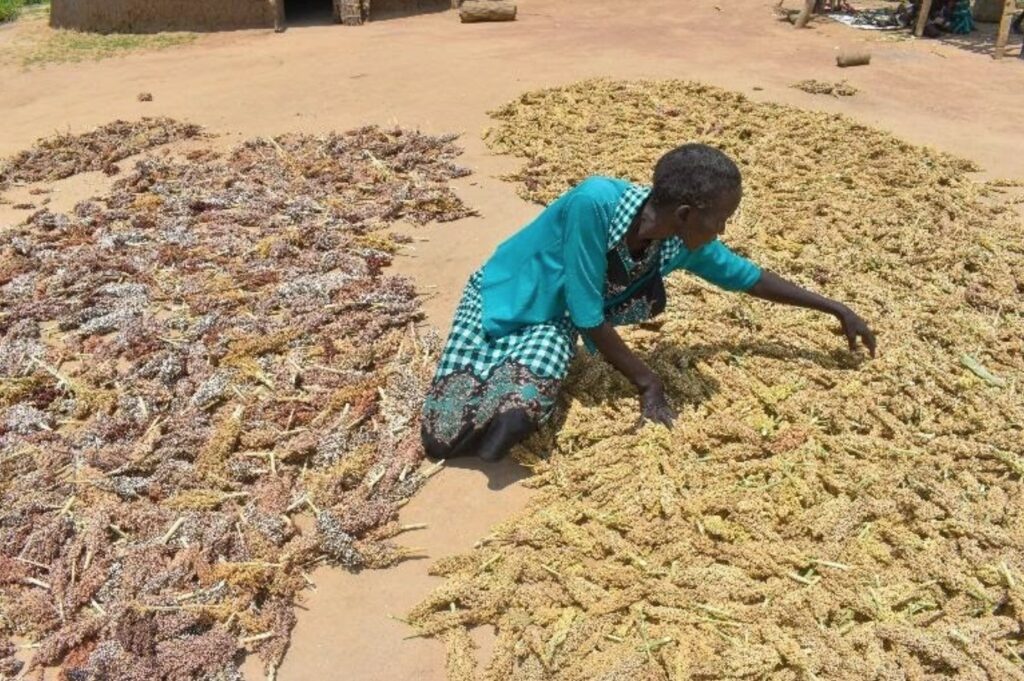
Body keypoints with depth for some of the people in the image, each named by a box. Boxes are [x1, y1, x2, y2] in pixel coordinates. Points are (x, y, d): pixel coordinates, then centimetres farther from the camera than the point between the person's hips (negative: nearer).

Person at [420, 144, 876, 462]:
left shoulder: (685, 244, -14)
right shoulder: (595, 203, -33)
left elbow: (749, 277, 5)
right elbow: (589, 317, -27)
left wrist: (837, 309, 10)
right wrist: (648, 384, -19)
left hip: (553, 323, 3)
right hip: (501, 296, -3)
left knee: (517, 415, -30)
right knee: (443, 434, -16)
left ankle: (514, 375, 1)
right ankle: (509, 372, 6)